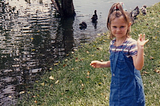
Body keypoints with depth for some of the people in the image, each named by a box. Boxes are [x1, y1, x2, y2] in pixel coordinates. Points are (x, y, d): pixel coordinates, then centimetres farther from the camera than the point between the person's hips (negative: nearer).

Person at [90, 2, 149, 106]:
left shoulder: (131, 44, -19)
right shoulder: (112, 43, 3)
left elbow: (138, 66, -25)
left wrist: (140, 48, -34)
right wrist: (102, 64, 9)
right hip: (116, 85, 7)